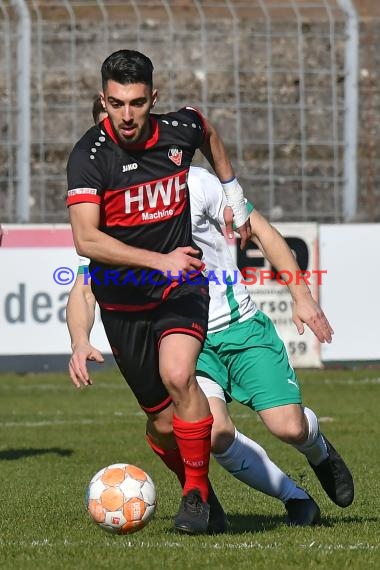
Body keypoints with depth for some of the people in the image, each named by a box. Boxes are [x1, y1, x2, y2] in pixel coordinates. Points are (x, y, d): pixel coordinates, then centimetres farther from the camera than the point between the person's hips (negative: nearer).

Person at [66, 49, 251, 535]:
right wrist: (160, 261, -32)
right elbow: (86, 240, -27)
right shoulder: (88, 156, -16)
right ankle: (200, 487, 33)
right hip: (123, 302, 0)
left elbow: (209, 135, 22)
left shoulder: (180, 130, -6)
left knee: (178, 376, -27)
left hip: (182, 286, 0)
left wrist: (234, 195, 24)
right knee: (165, 424, 3)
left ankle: (196, 490, -11)